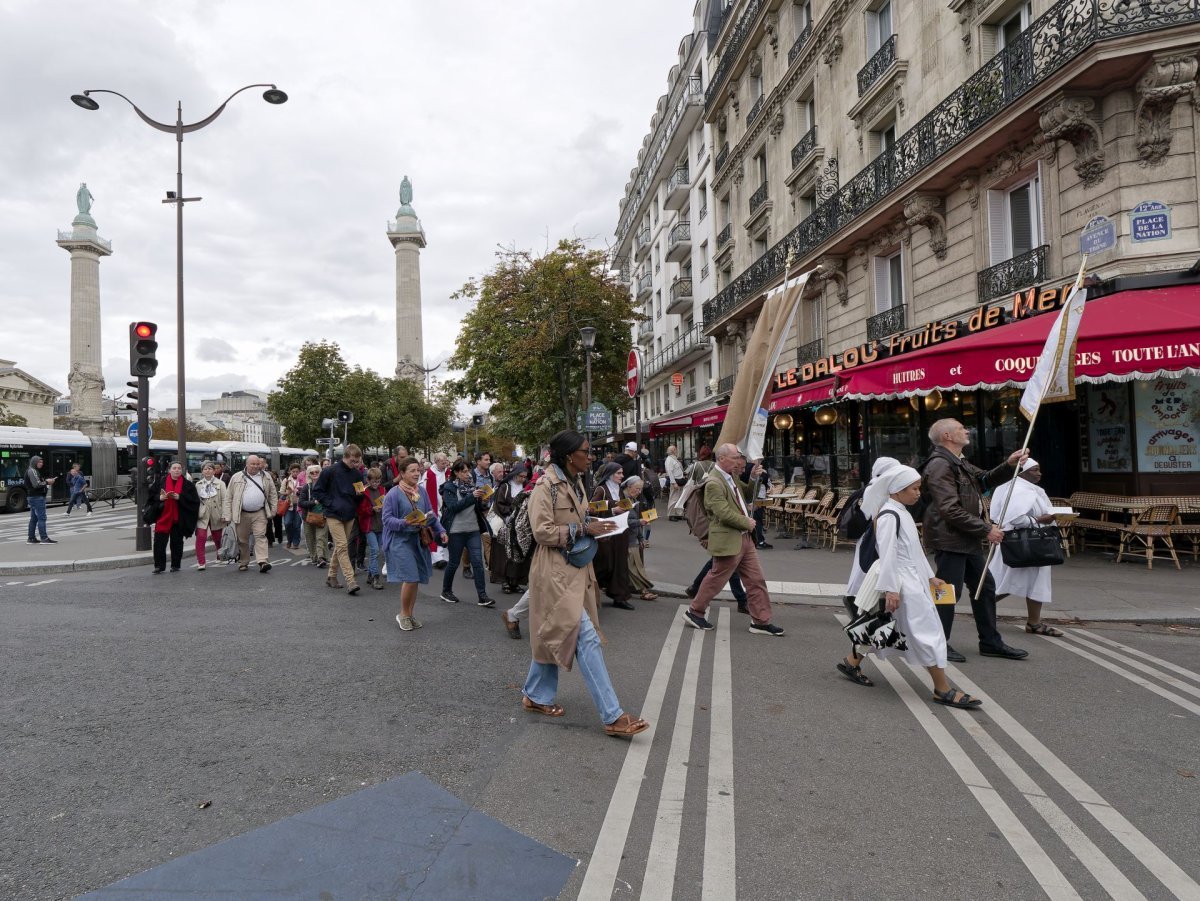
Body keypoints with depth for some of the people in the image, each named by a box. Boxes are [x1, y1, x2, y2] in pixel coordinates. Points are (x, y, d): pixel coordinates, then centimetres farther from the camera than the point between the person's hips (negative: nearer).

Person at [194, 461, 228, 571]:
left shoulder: (220, 484, 0)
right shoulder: (198, 485, 7)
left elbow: (224, 500, -4)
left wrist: (224, 515, -11)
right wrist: (195, 514, 4)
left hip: (216, 515, -1)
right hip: (202, 515, 1)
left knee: (217, 538, 12)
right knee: (200, 537, -13)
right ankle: (201, 562, -8)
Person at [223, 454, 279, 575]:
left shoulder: (266, 477, 8)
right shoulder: (237, 477, 4)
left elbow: (273, 495, 12)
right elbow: (228, 497, 3)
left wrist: (273, 511, 5)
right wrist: (227, 515, -3)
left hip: (260, 514, 0)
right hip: (242, 514, 0)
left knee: (260, 536, -10)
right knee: (242, 540, 8)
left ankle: (263, 562, -16)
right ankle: (243, 563, 21)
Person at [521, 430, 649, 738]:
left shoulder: (575, 484, 11)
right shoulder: (546, 486, -16)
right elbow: (542, 531, -19)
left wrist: (597, 526, 2)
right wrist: (583, 529, -20)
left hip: (575, 570, 9)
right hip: (556, 572, -9)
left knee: (555, 636, 17)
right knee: (587, 638, -11)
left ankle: (536, 696, 33)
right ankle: (612, 716, -7)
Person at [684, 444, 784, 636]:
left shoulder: (731, 477, 11)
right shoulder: (714, 483, -19)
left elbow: (748, 497, 21)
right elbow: (724, 513, -25)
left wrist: (753, 478, 4)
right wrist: (747, 523, -12)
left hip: (744, 538, 9)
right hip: (727, 540, -9)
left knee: (756, 580, 9)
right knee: (716, 579, 5)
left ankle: (760, 621, 17)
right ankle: (694, 612, 23)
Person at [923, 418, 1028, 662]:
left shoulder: (959, 463, 18)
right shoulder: (940, 466, -17)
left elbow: (986, 479, 23)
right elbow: (951, 511, -23)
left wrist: (1009, 465, 5)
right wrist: (986, 529, -19)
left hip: (967, 540, 11)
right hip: (949, 540, -11)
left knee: (984, 586, 17)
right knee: (949, 592, -4)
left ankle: (990, 642, 28)